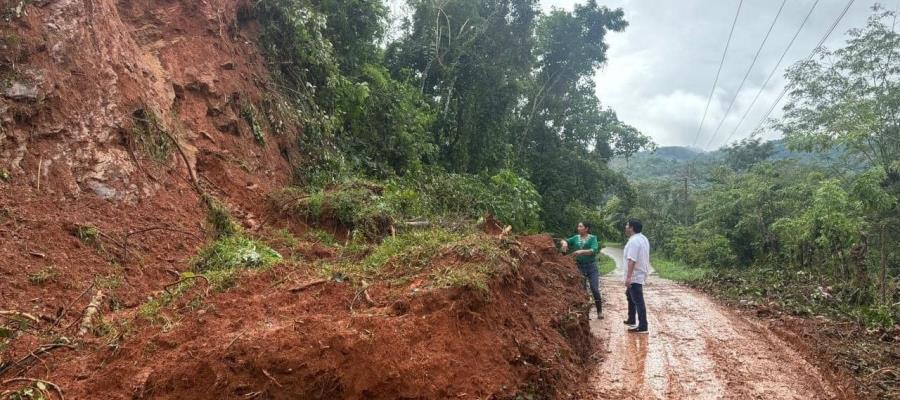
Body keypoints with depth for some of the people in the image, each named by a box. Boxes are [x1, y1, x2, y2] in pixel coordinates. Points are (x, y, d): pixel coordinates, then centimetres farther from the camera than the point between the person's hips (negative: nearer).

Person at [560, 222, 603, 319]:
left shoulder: (592, 238, -4)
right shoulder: (576, 238, 6)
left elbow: (594, 250, -18)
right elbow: (563, 241, 7)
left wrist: (582, 251, -32)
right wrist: (564, 242, -17)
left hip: (591, 266, -3)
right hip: (579, 267, 4)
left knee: (595, 289, -6)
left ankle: (599, 311, 7)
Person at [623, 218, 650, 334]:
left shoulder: (633, 241, -21)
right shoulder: (643, 238, 12)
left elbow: (632, 260, -28)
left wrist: (628, 277, -29)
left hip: (635, 276, -11)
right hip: (640, 274, 11)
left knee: (638, 301, -7)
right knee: (630, 295, 24)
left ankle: (643, 327, -5)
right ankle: (632, 320, 33)